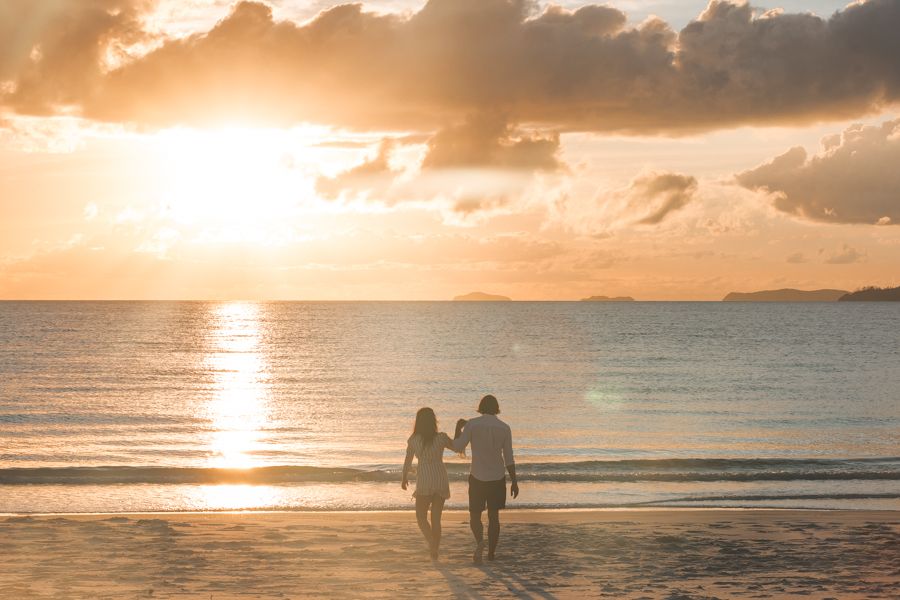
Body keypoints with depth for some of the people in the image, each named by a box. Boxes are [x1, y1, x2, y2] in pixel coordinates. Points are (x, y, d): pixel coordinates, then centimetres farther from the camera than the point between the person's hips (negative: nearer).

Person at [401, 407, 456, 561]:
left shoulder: (413, 440, -6)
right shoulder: (441, 438, -6)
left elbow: (407, 462, 5)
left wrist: (404, 478, 21)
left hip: (424, 483, -2)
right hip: (441, 481, 2)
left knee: (421, 516, 11)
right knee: (436, 518, 13)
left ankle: (431, 542, -14)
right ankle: (434, 551, 13)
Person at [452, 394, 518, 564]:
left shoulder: (472, 425, -8)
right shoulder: (504, 428, -2)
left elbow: (457, 447, -7)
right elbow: (509, 458, -2)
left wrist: (458, 428, 10)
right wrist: (514, 482, 3)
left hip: (478, 477, -2)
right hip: (498, 478, 2)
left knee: (475, 515, 7)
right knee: (493, 516, 14)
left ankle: (480, 541, -22)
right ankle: (491, 554, 16)